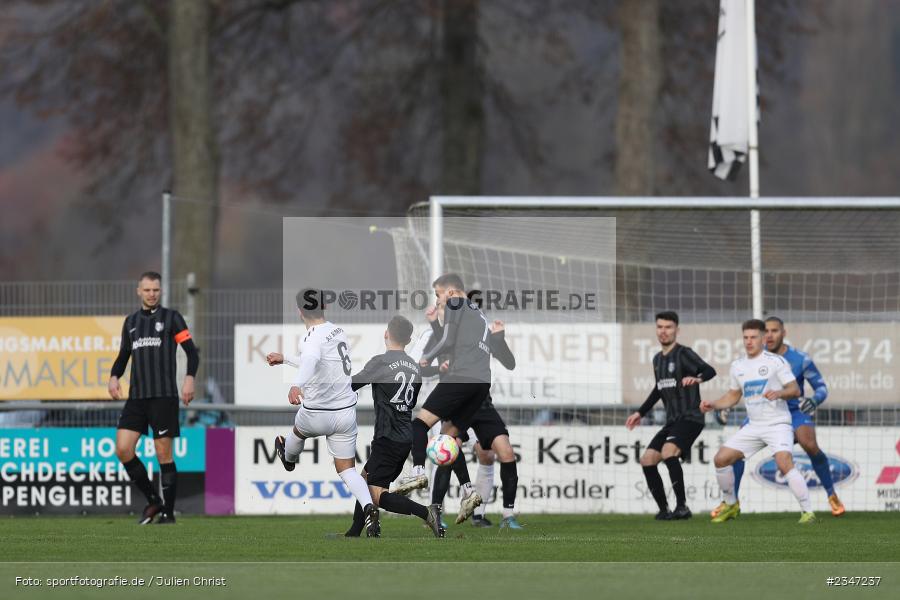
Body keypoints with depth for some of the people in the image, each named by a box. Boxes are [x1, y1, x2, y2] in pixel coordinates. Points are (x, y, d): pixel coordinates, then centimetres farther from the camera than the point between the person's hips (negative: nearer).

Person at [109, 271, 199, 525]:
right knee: (122, 449, -7)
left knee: (164, 454, -5)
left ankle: (168, 512, 3)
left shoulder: (171, 318, 3)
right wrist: (114, 376, 4)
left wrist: (189, 378, -17)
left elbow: (192, 352, -1)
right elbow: (124, 355, 23)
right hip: (136, 396, 5)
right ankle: (153, 501, 8)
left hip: (164, 396, -5)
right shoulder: (131, 321, 16)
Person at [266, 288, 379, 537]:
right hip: (347, 411, 5)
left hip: (317, 414, -5)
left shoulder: (314, 338, -21)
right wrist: (284, 359, 36)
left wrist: (297, 385, -61)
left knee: (298, 430, 31)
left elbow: (311, 361, -46)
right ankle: (368, 507, -19)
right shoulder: (338, 332, 6)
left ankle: (289, 458, 64)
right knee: (347, 469, 8)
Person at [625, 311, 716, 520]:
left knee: (668, 452, -29)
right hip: (672, 421, 9)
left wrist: (698, 378, -44)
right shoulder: (658, 359, 17)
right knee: (647, 460, 1)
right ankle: (664, 510, 8)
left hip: (690, 418, -9)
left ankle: (682, 506, -25)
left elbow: (710, 371, -23)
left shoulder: (683, 354, -8)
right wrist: (640, 413, 32)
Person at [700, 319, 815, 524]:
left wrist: (779, 393, -31)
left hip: (778, 424, -6)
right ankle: (731, 505, 18)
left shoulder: (776, 361, -7)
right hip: (753, 426, 6)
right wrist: (713, 405, 8)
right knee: (721, 459, 0)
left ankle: (807, 511, -23)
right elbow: (733, 395, 24)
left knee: (784, 463, -27)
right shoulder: (738, 366, 11)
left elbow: (795, 390, -11)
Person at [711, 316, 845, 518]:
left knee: (810, 445, -28)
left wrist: (814, 400, -28)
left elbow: (821, 387, -7)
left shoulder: (800, 359, -14)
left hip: (795, 411, -3)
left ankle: (832, 495, -10)